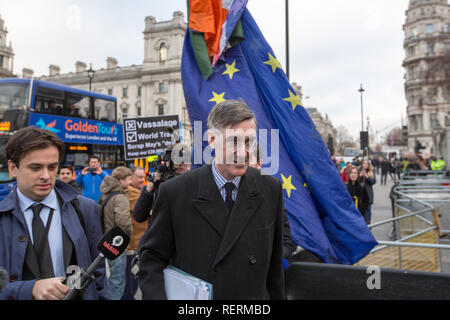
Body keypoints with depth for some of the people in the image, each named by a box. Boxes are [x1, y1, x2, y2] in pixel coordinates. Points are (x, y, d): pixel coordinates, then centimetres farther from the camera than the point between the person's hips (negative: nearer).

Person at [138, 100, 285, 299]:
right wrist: (156, 296, -23)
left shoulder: (271, 189, -7)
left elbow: (274, 261, 0)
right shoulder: (175, 192, -15)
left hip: (256, 296, 2)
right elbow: (152, 256, -9)